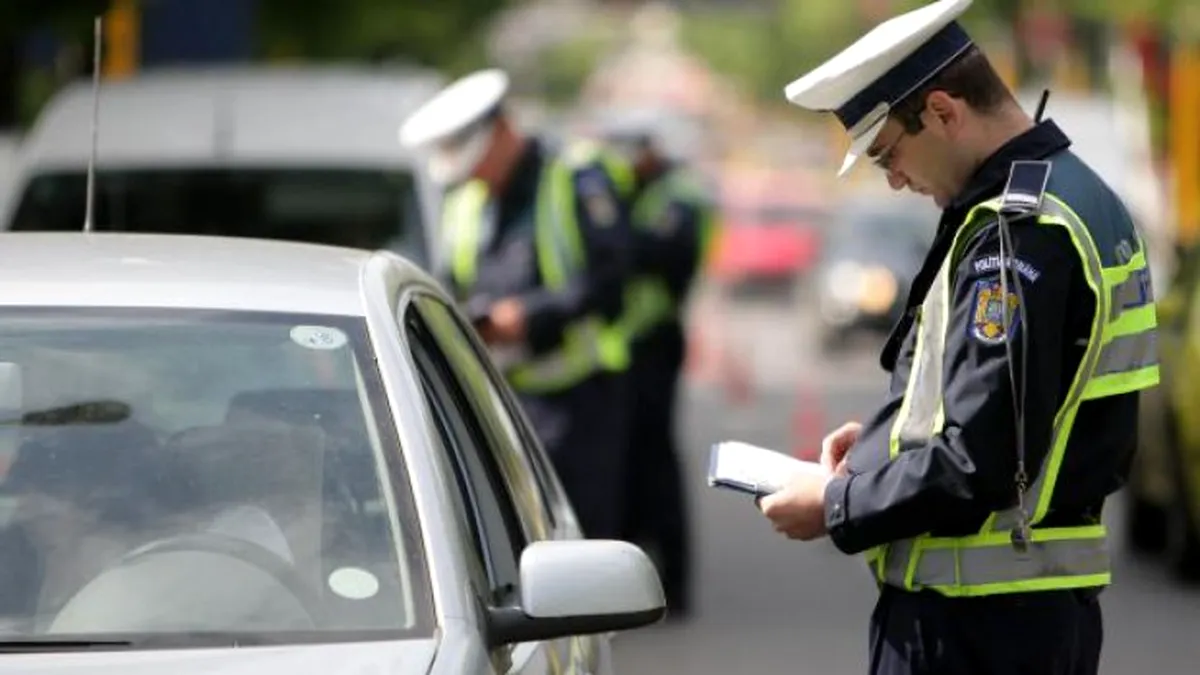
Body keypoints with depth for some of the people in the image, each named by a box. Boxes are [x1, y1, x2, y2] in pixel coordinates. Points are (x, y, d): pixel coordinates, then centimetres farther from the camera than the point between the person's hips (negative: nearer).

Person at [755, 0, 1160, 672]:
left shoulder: (1013, 231, -19)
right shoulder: (1082, 197, 12)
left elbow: (977, 462, -22)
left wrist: (836, 506, -10)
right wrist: (884, 437, 16)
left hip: (973, 618, -10)